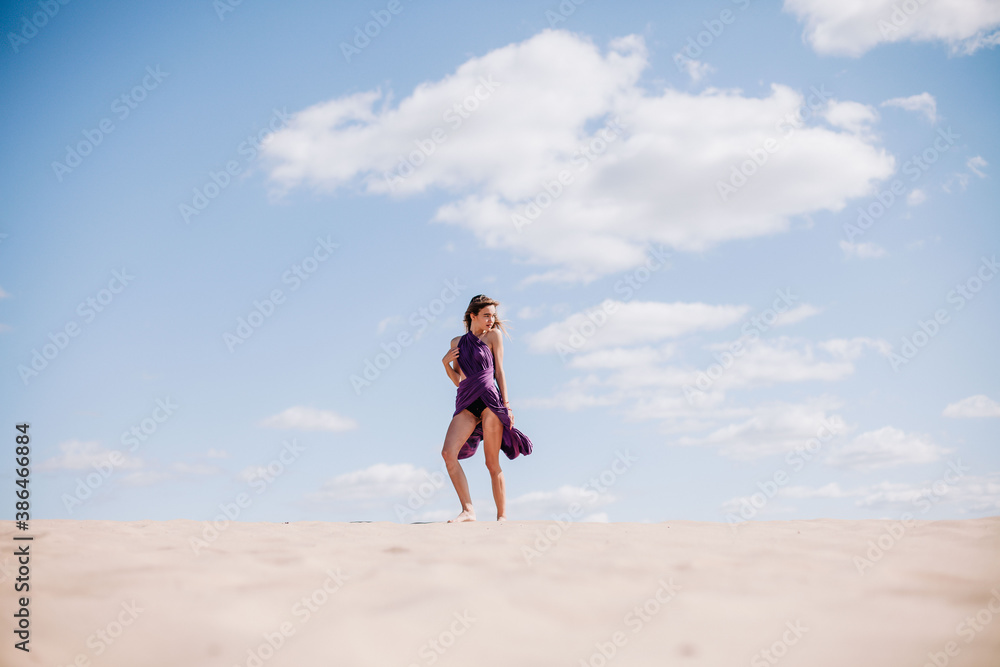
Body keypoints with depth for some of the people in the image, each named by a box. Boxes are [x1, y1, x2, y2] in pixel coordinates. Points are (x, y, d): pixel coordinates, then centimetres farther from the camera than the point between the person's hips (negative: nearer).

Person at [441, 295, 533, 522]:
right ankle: (468, 510, -15)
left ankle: (502, 515, 6)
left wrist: (506, 404, -3)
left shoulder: (493, 336, 9)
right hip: (466, 402, 4)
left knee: (492, 462, -4)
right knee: (448, 452, -17)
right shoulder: (457, 342, 18)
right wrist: (446, 363, 2)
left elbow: (499, 372, 5)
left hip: (489, 398, -3)